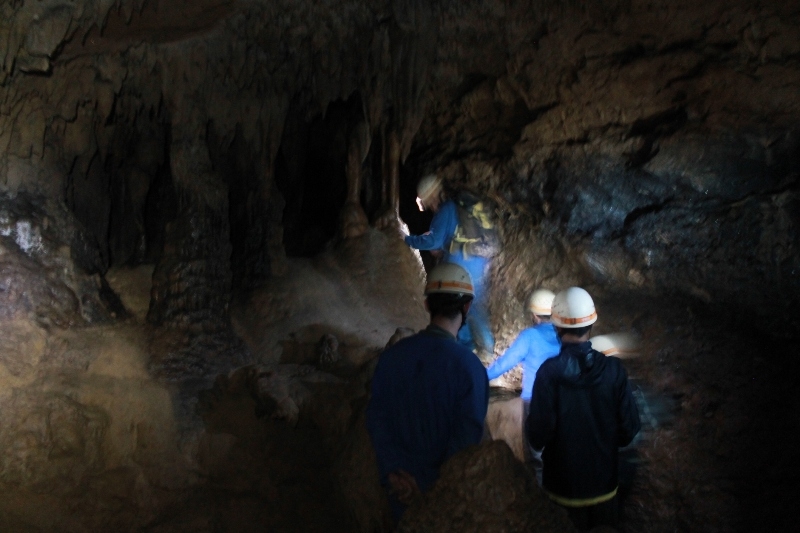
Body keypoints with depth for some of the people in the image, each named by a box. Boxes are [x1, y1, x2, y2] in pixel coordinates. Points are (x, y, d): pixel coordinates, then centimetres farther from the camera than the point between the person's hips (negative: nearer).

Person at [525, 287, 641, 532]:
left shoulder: (549, 371, -20)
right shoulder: (613, 369, -13)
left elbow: (538, 434, -19)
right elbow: (630, 427, -7)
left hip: (563, 486, -2)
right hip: (604, 482, 2)